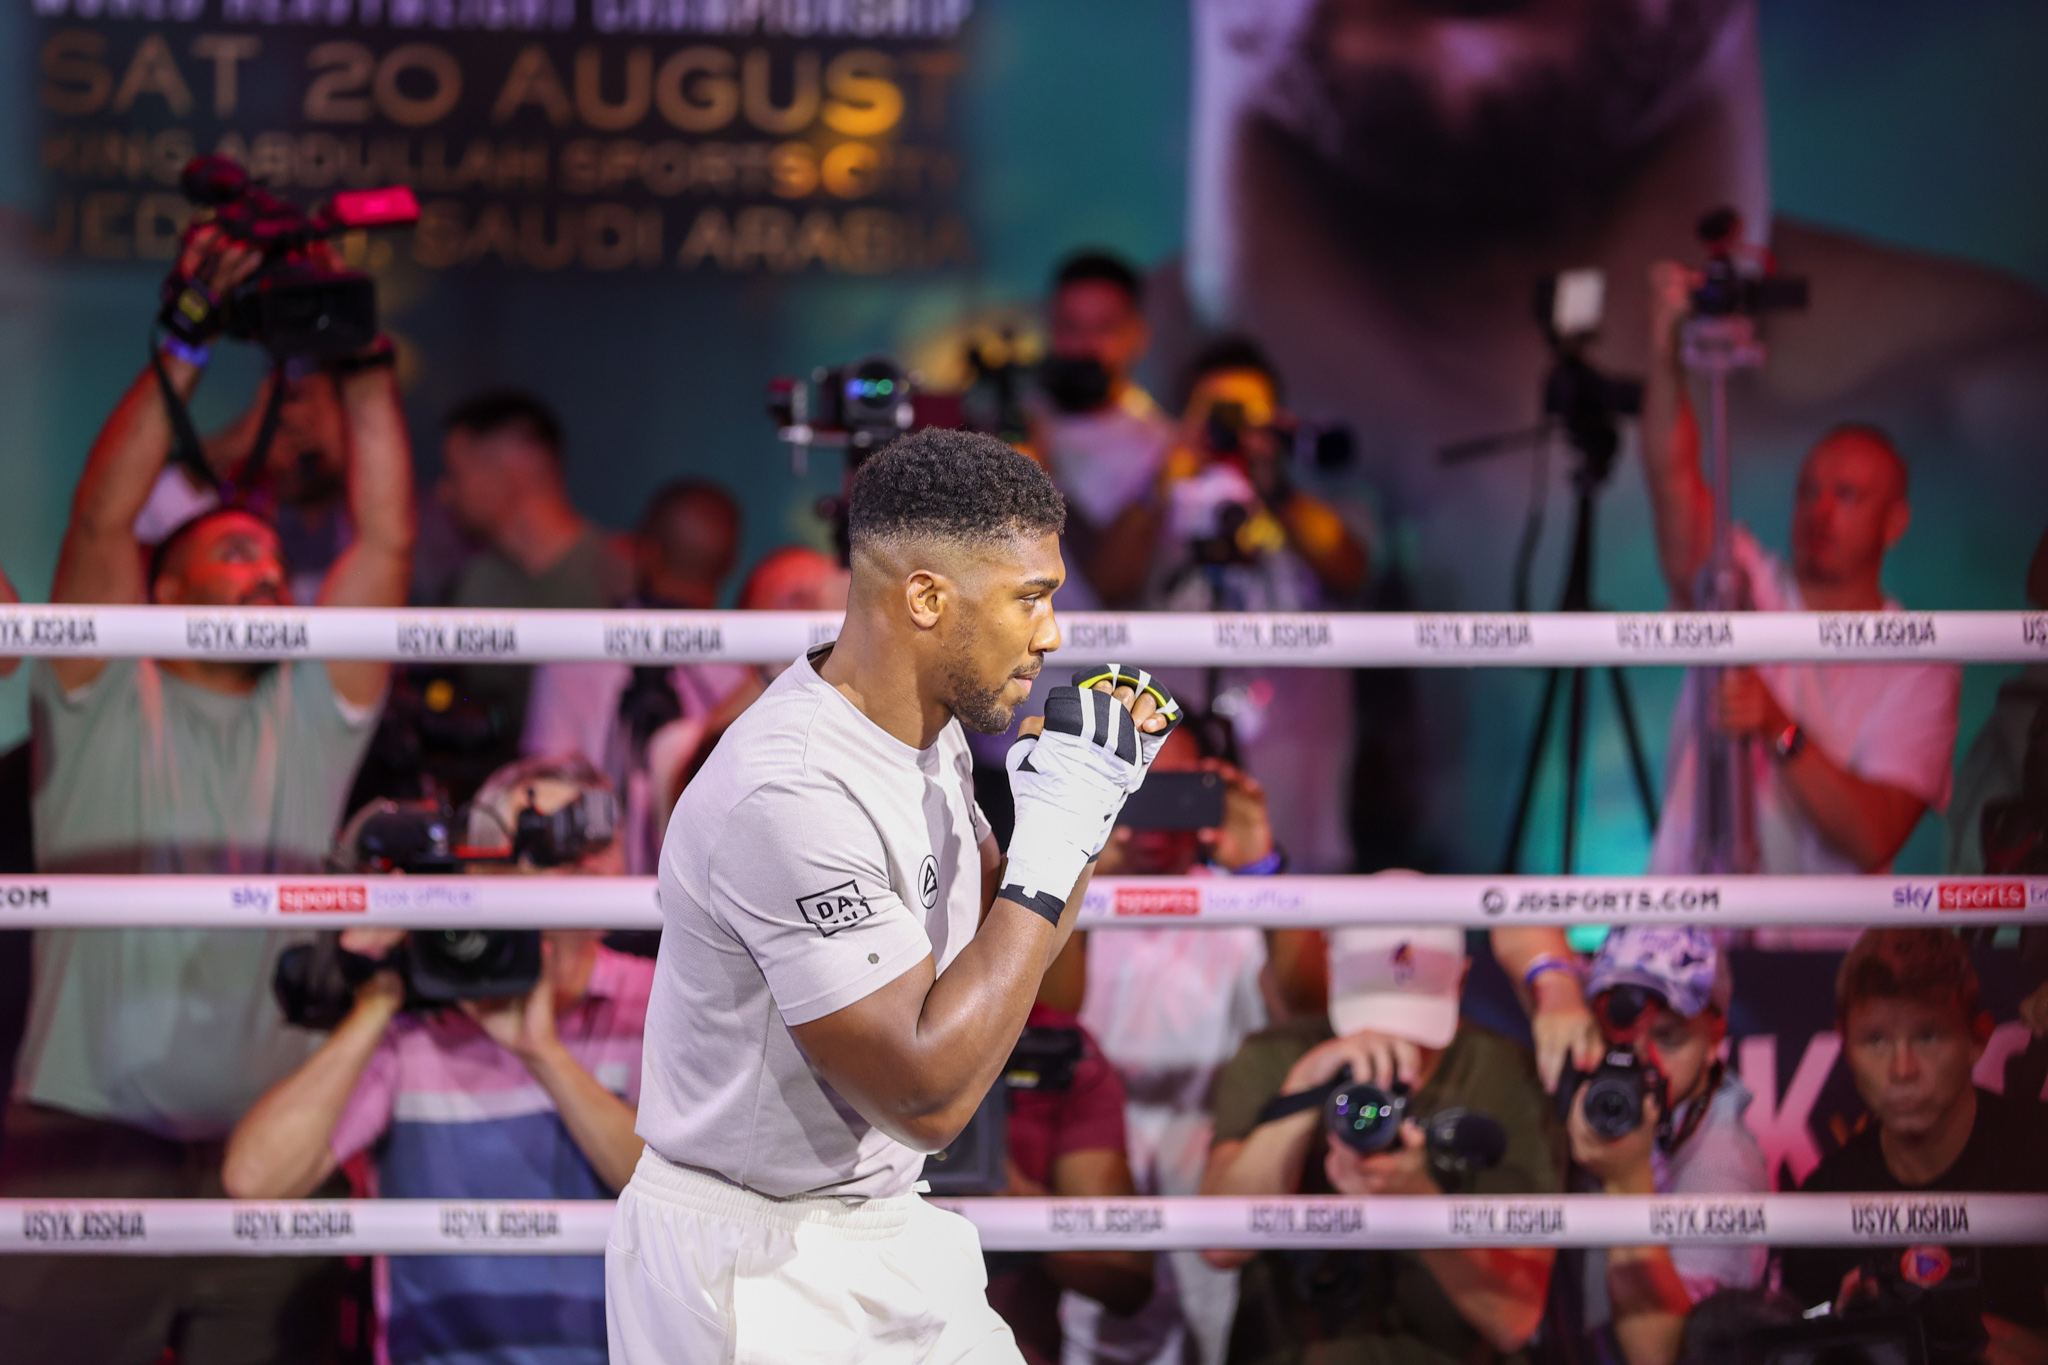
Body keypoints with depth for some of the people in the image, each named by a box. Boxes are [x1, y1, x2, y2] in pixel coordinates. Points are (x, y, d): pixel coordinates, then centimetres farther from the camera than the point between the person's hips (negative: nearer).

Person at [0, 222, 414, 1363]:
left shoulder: (310, 714, 15)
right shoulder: (104, 703, 7)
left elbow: (388, 540, 6)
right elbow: (103, 520, -6)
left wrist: (366, 365, -1)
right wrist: (186, 347, -13)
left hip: (269, 1150, 3)